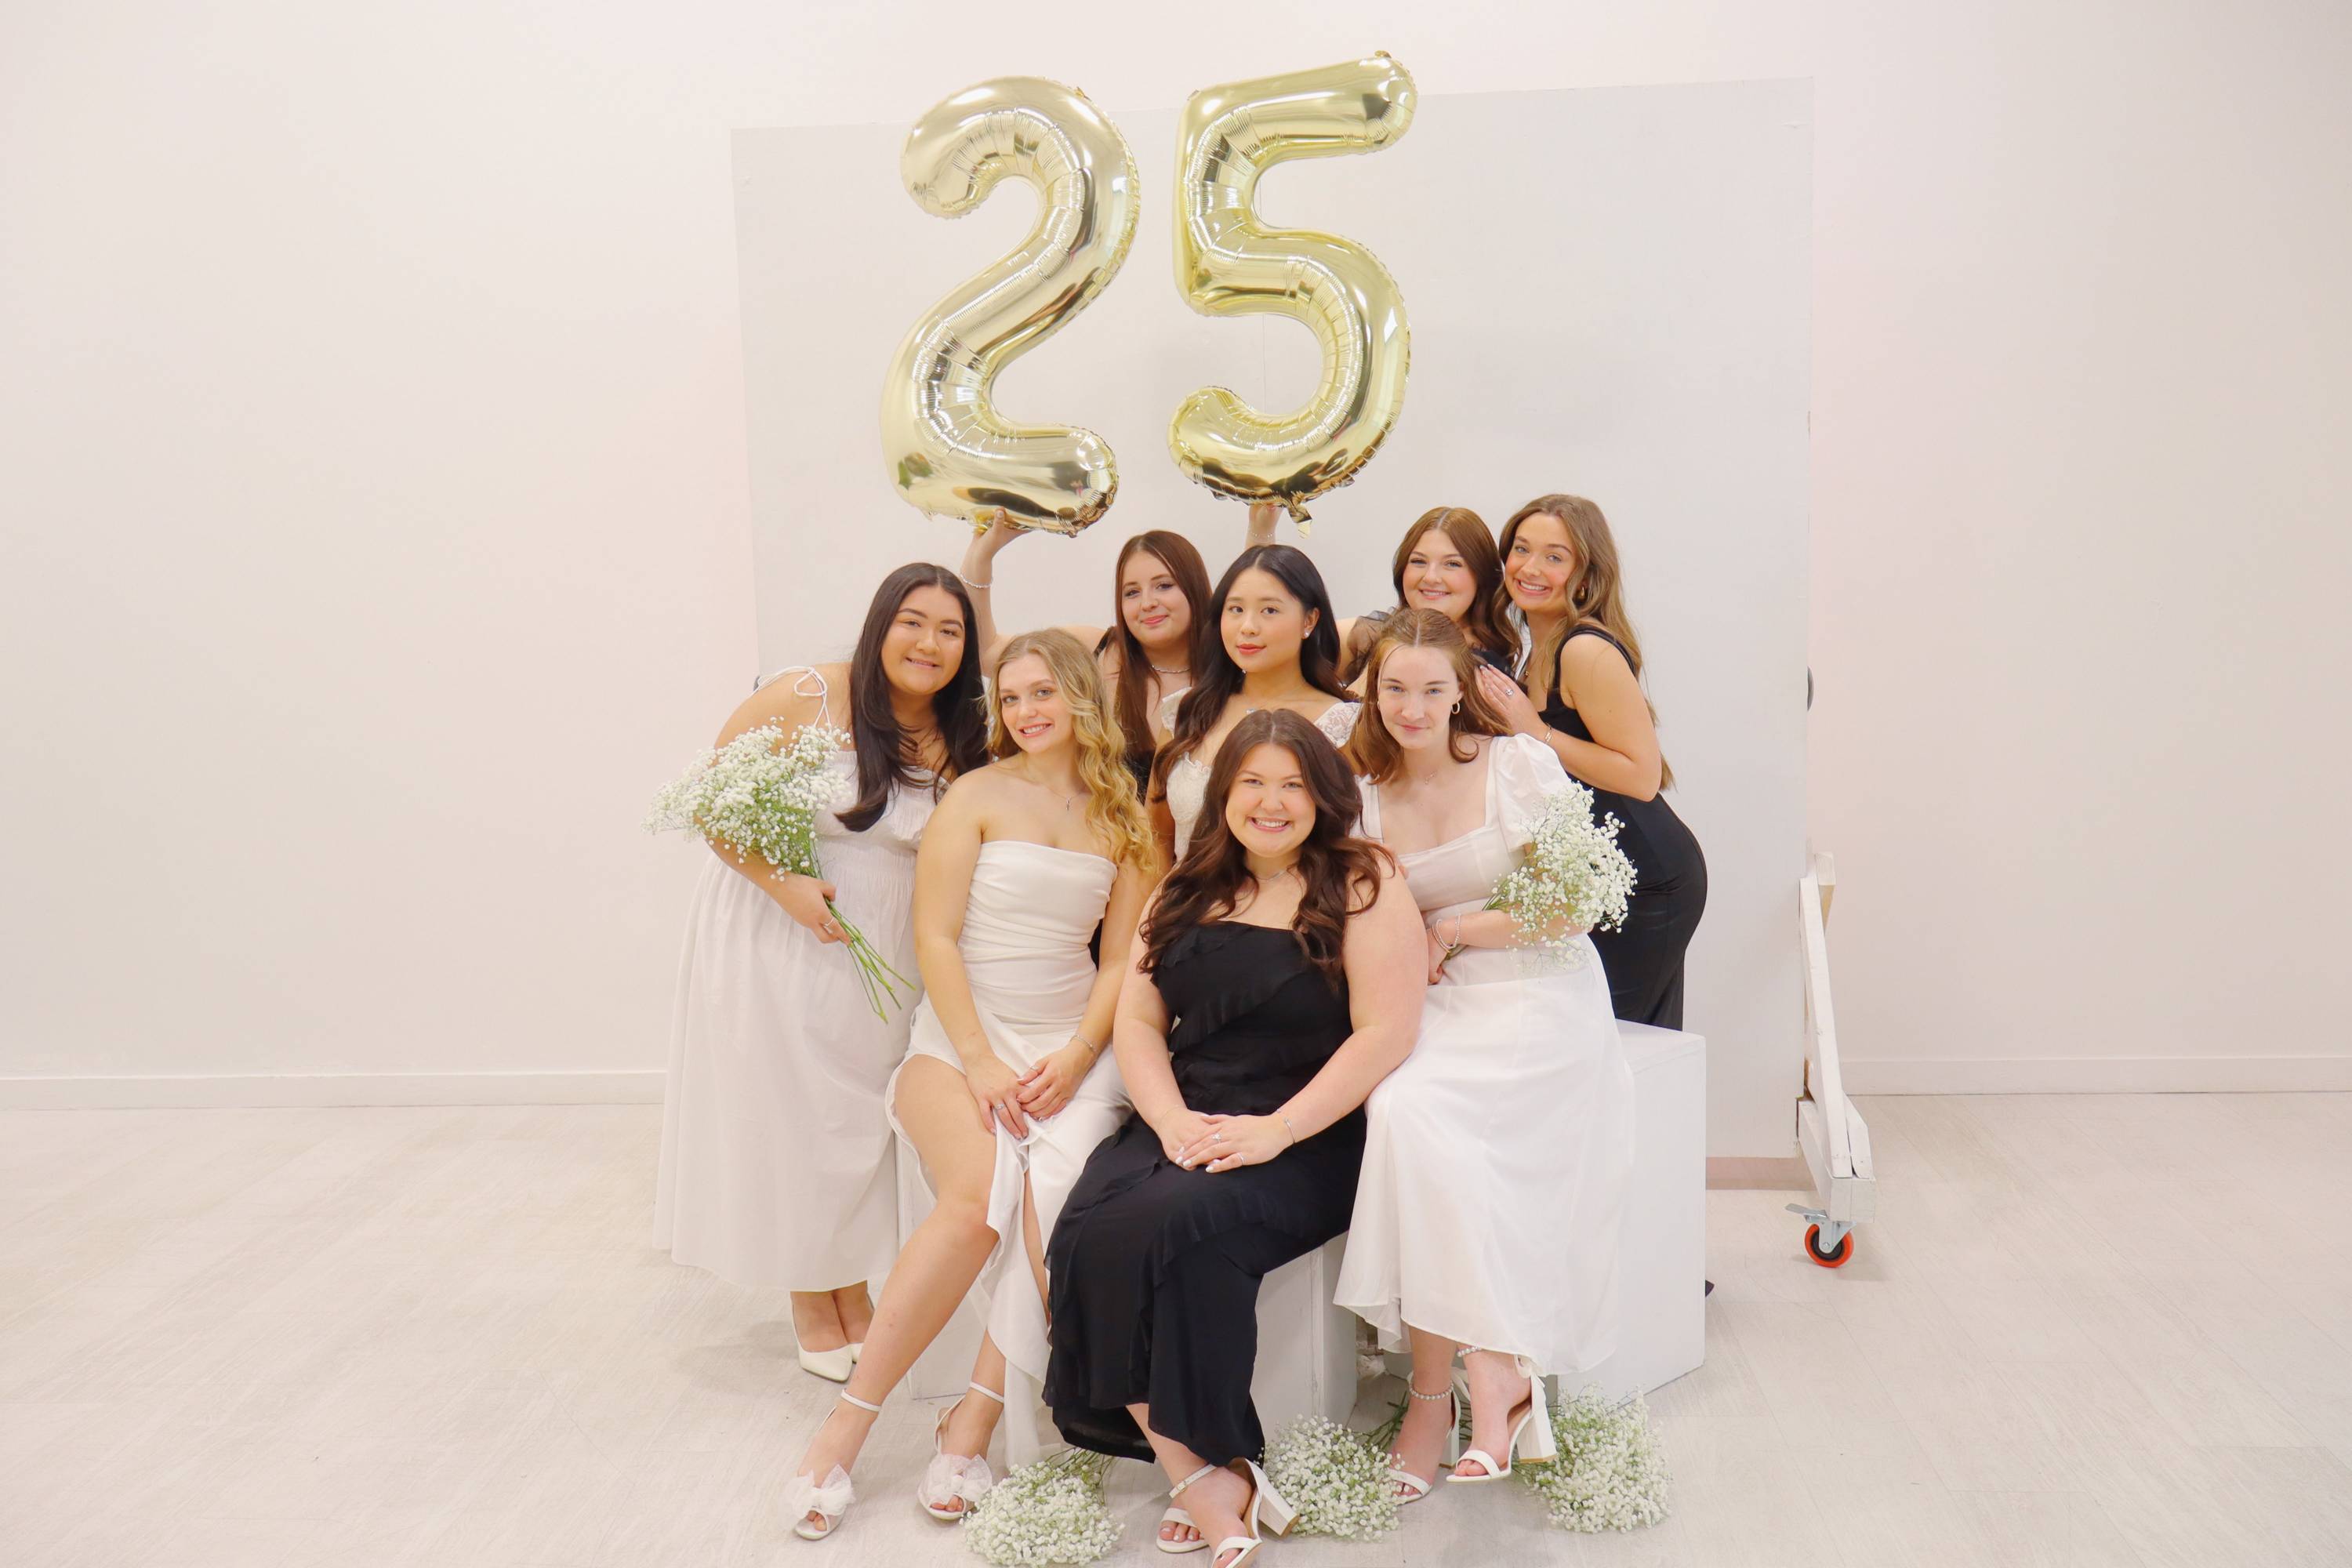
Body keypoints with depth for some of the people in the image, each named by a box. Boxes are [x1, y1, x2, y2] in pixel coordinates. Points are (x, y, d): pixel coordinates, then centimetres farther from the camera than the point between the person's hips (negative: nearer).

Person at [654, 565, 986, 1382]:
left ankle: (854, 1299, 28)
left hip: (879, 947, 4)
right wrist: (782, 884, -20)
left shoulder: (960, 742, -1)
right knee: (790, 1115, 5)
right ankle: (812, 1314, 21)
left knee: (860, 1117, 11)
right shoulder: (803, 697, -16)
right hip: (774, 937, -4)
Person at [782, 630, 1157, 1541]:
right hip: (963, 1032, -2)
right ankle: (848, 1422, -15)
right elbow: (935, 937, -3)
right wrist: (980, 1061, -12)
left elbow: (1121, 958, 9)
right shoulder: (977, 797, 3)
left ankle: (974, 1422, -16)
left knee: (1054, 1200, -28)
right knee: (978, 1199, -28)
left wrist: (1076, 1056, -7)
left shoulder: (1123, 818, 12)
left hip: (1072, 1044, 2)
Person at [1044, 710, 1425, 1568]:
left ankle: (1212, 1472, -14)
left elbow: (1386, 1031, -9)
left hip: (1306, 1143, -5)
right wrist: (1172, 1121, -6)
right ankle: (1203, 1481, -17)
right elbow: (1136, 1021, 13)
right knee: (1083, 1237, -24)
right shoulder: (1187, 892, 17)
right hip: (1180, 1126, 5)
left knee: (1161, 1228, -31)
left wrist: (1276, 1130, -16)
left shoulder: (1362, 883, 1)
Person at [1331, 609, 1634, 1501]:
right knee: (1397, 1104, -30)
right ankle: (1493, 1372, -20)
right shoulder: (1363, 796, 11)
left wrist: (1448, 930, -3)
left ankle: (1438, 1388, -18)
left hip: (1541, 1001, -4)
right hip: (1436, 1009, 4)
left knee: (1412, 1108, -31)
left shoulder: (1522, 766, -1)